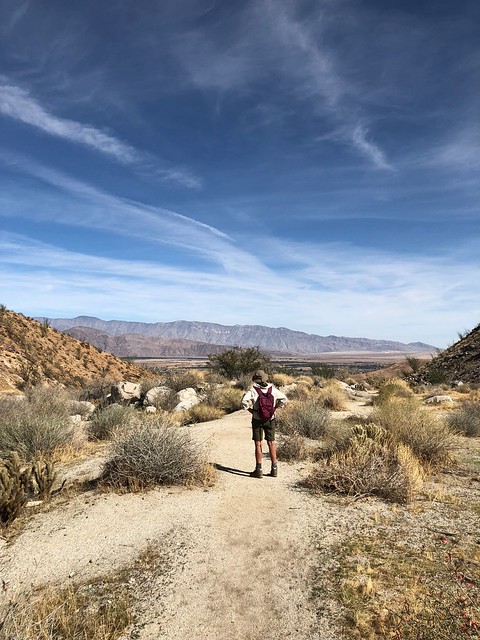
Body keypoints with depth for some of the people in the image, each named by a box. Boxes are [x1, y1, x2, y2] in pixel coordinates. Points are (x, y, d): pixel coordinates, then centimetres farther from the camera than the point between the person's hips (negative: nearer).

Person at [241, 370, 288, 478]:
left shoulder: (253, 390, -12)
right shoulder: (272, 389, -1)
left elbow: (244, 401, -23)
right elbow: (284, 399, 5)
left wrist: (251, 410, -9)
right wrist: (274, 408, 7)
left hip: (257, 419, -3)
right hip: (270, 419, 3)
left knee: (258, 444, 5)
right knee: (271, 443, 12)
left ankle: (259, 470, 8)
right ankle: (274, 469, 17)